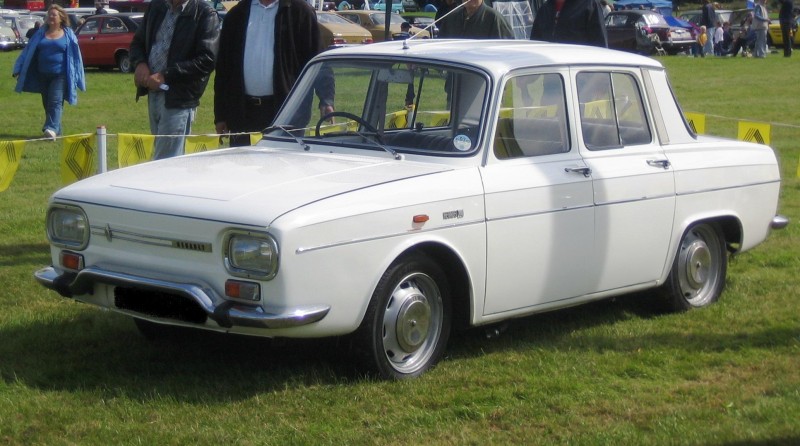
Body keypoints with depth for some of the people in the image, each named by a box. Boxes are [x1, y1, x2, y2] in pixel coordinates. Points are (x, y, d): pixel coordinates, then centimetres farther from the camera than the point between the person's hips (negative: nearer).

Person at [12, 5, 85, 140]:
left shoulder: (68, 34, 2)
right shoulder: (41, 33, 11)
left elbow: (75, 55, 3)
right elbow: (28, 52, 12)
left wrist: (77, 77, 0)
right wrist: (18, 69, 8)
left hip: (60, 75, -5)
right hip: (43, 75, 5)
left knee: (55, 102, -16)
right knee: (47, 104, 8)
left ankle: (52, 129, -28)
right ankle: (56, 131, 18)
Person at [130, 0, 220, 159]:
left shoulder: (205, 14, -7)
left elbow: (207, 60, -15)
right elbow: (137, 41, 22)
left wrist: (166, 76, -18)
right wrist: (140, 63, -2)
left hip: (179, 98, -7)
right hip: (153, 93, 7)